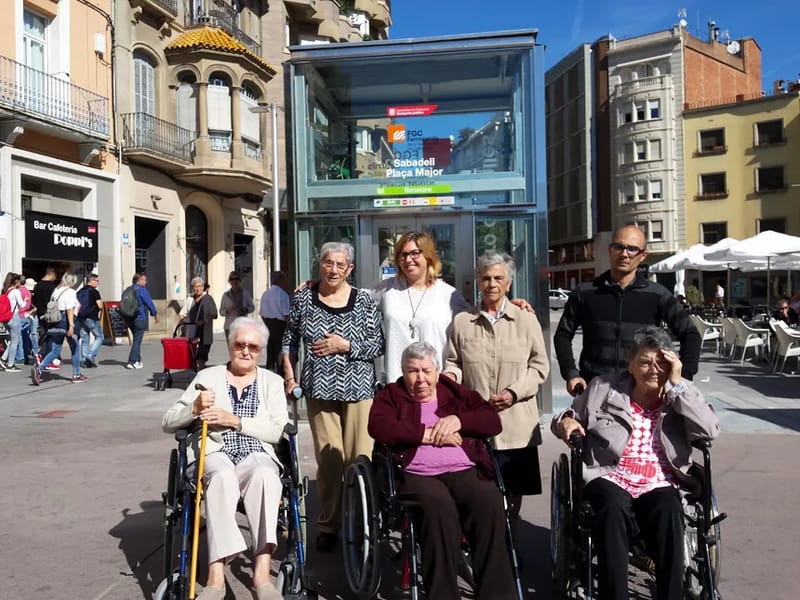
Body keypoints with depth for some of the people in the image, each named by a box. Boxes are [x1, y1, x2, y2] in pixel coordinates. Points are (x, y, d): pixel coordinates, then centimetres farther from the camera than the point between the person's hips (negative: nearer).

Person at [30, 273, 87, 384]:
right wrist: (71, 325, -23)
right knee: (75, 349, 9)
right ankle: (76, 375, 16)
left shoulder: (55, 291, 15)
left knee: (54, 351, 7)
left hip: (56, 322, 7)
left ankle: (39, 368, -15)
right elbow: (69, 310, -18)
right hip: (66, 321, -7)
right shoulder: (70, 292, -9)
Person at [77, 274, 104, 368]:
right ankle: (92, 355, -9)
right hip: (92, 318, -7)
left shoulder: (80, 292, 12)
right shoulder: (94, 292, -9)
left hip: (81, 318, 7)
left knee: (84, 339, 9)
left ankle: (85, 360, 8)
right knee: (99, 337, 5)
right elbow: (100, 306, -14)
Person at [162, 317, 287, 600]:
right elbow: (168, 423, 14)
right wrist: (194, 408, -7)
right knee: (223, 477, -37)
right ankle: (216, 576, -40)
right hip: (215, 453, 0)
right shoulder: (208, 376, 18)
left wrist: (236, 421, -10)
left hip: (257, 453, 0)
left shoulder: (271, 381, 18)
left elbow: (277, 430, 1)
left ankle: (262, 571, -39)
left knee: (264, 474, -36)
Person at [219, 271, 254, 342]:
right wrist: (227, 310, -13)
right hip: (229, 327, 1)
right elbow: (221, 312, 9)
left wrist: (246, 310, -12)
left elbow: (252, 307, 9)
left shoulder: (246, 294, 4)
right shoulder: (226, 295, 7)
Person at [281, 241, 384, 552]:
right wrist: (290, 376, 7)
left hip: (357, 387, -1)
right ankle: (328, 524, 17)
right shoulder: (304, 298, 6)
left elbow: (377, 345, 0)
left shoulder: (363, 301, 1)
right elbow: (290, 339, 14)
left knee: (359, 457, -2)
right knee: (328, 458, 1)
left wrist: (345, 345, -12)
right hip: (319, 389, 1)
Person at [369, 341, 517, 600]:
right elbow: (378, 427, -3)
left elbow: (493, 420, 15)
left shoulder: (457, 393, 25)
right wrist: (429, 433, -4)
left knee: (489, 501, -30)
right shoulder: (391, 396, 19)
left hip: (464, 471, 2)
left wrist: (458, 420, -2)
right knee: (439, 505, -35)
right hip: (416, 475, -2)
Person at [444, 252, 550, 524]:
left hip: (516, 423, 0)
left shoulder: (526, 320, 5)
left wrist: (514, 392, -9)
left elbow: (539, 366, 4)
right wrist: (451, 375, -10)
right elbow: (454, 363, 13)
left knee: (513, 488, 9)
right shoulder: (462, 322, 6)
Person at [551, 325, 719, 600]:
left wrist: (677, 383, -8)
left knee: (668, 511, -34)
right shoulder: (604, 387, 11)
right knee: (614, 507, -34)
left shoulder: (683, 396, 12)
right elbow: (568, 416, 20)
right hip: (610, 477, 0)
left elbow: (710, 430, -7)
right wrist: (566, 422, -5)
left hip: (659, 484, 1)